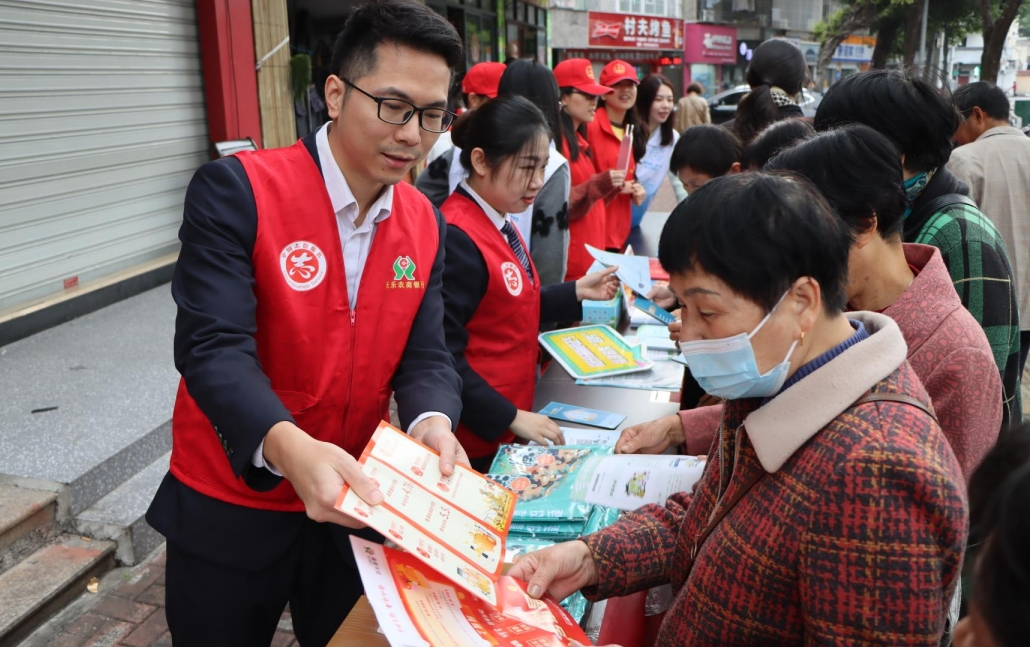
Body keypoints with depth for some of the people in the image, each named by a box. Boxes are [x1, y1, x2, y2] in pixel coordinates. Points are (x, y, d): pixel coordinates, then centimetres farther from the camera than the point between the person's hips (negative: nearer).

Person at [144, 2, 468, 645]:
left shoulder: (427, 225, 0)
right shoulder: (236, 189, -17)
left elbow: (425, 354, -3)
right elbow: (212, 347, -25)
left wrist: (431, 422, -26)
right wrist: (288, 447, -43)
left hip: (354, 503, 4)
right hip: (229, 508, -4)